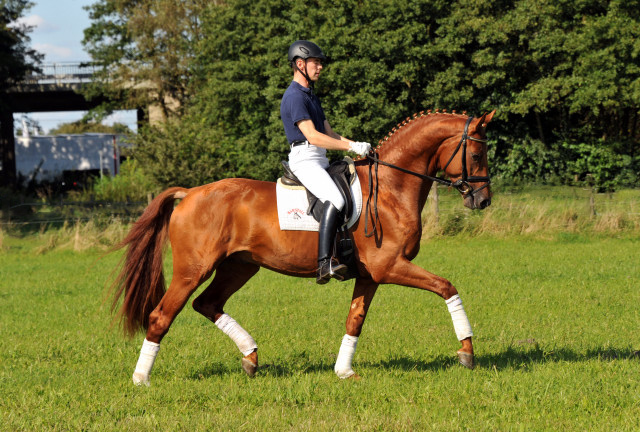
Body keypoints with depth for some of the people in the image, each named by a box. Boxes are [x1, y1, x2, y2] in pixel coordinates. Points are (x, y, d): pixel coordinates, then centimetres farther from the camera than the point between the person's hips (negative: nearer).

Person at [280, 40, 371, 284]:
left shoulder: (311, 96, 23)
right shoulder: (294, 97, -11)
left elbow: (329, 133, 23)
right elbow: (313, 136, -19)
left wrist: (357, 146, 7)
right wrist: (351, 146, -19)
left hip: (321, 162, 11)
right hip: (304, 160, -11)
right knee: (335, 200, -31)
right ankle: (325, 263, -41)